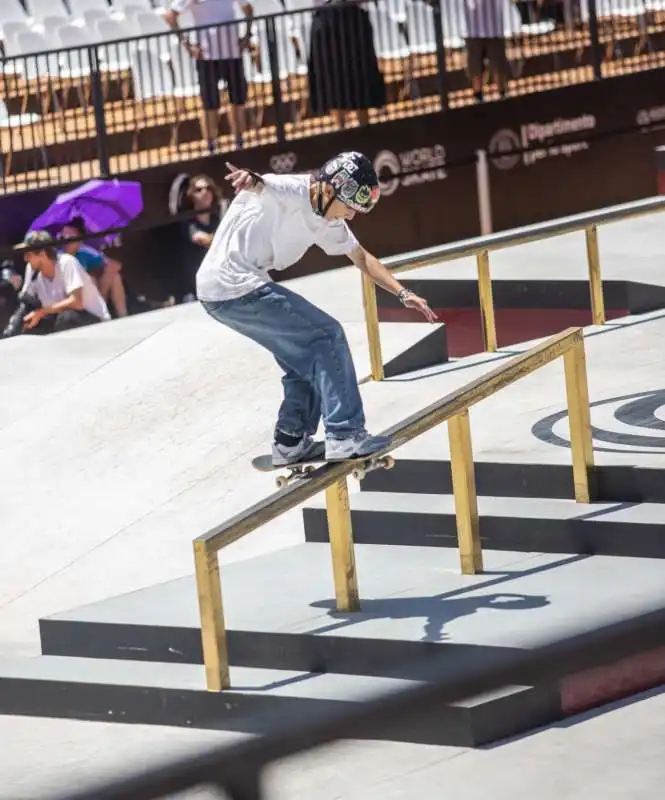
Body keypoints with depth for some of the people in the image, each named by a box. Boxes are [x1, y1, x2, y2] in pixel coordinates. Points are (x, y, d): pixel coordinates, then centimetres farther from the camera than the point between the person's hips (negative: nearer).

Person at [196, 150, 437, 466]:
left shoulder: (328, 222, 10)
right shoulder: (287, 193, -17)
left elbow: (360, 257, 22)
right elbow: (260, 186, -37)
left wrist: (402, 293, 15)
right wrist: (249, 179, -61)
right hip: (235, 286, -10)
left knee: (305, 356, 20)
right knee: (326, 336, -8)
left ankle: (291, 442, 28)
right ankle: (345, 435, -7)